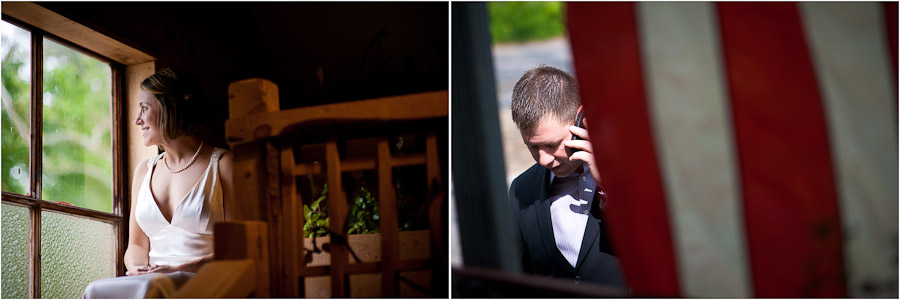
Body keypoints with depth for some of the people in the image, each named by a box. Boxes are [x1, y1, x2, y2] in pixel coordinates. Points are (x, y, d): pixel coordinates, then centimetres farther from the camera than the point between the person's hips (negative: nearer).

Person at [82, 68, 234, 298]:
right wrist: (140, 269, -4)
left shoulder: (222, 163, 4)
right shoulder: (144, 171, 23)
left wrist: (183, 268, -15)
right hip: (153, 281, 5)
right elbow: (136, 245, 20)